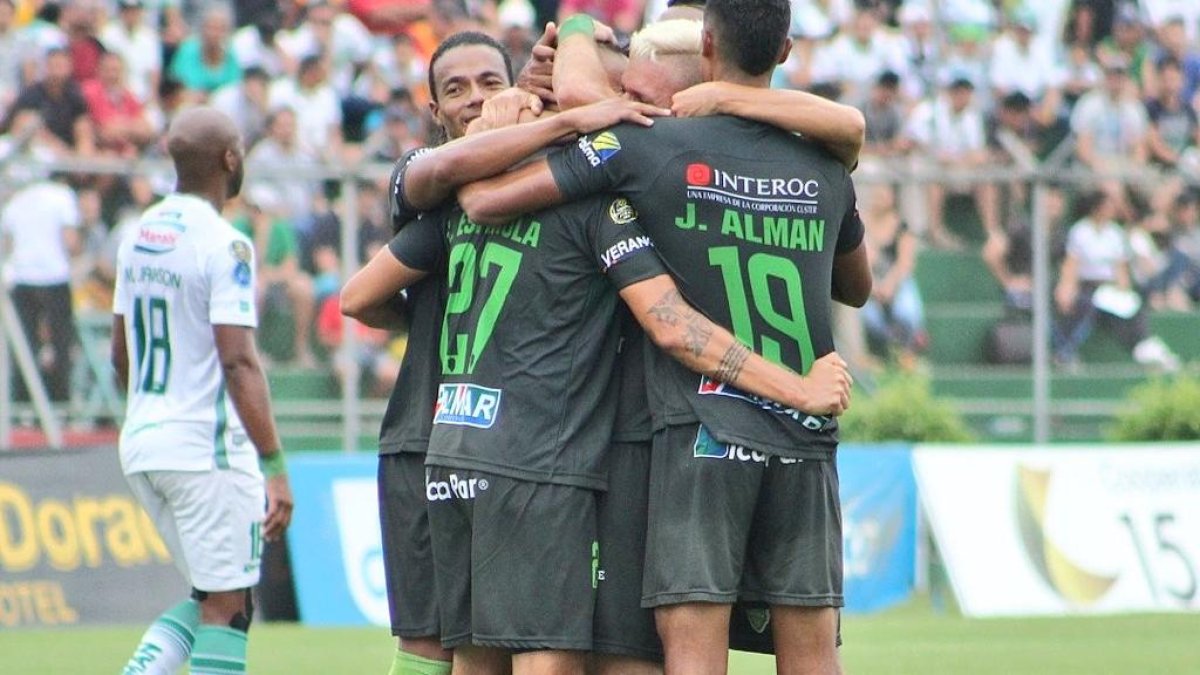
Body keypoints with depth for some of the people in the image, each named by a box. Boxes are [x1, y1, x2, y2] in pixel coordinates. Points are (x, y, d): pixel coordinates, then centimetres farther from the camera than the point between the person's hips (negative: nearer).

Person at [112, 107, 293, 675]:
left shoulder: (138, 236, 10)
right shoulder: (223, 246, -14)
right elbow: (238, 363, -20)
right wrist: (275, 467, -20)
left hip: (141, 443, 8)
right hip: (207, 448, -8)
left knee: (207, 601, 17)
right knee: (226, 608, -1)